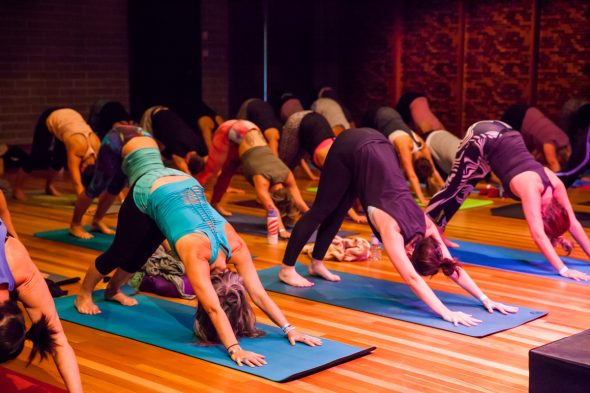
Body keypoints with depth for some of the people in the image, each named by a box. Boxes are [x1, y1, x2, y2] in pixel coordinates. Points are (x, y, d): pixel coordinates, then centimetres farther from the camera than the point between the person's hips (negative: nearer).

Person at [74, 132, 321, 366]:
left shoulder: (235, 246, -25)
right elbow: (214, 308, -45)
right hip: (149, 193, -5)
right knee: (121, 252, 11)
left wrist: (289, 329, -26)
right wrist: (235, 349, -51)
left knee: (141, 254, 20)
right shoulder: (197, 252, -39)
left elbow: (259, 294, -21)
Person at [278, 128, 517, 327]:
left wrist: (485, 299, -14)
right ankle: (287, 269, 21)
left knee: (339, 211, 19)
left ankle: (316, 264, 35)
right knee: (322, 210, 7)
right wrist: (446, 313, -43)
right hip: (352, 149, -5)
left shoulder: (425, 226, -12)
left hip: (375, 145, 5)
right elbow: (412, 278, -36)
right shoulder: (392, 229, -27)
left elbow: (451, 266, -8)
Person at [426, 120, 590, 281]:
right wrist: (563, 270, -45)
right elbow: (538, 235, -41)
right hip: (482, 138, -6)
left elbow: (573, 223, -8)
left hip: (502, 136, 6)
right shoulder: (531, 189, -34)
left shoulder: (556, 185, -17)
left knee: (463, 188, 17)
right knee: (455, 186, 4)